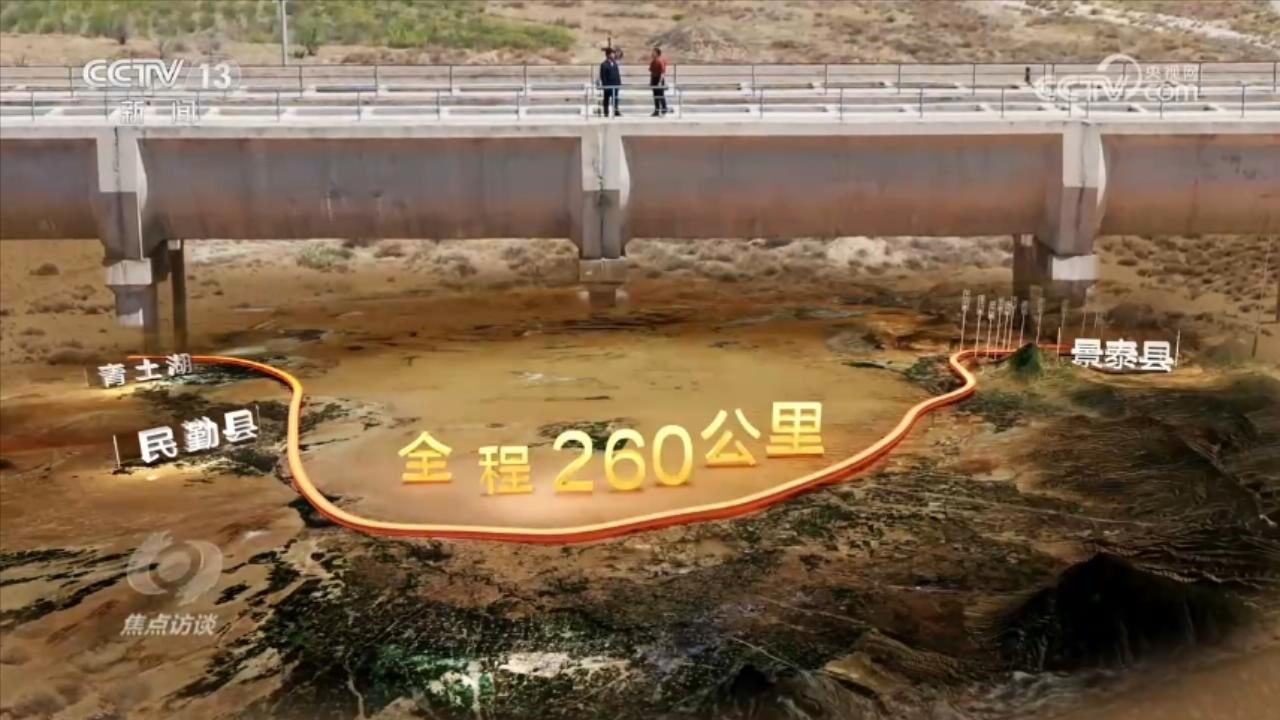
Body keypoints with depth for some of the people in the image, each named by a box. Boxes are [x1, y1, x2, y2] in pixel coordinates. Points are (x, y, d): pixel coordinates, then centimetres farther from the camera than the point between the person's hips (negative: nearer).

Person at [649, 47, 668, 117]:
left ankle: (664, 111, -1)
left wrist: (660, 81, -24)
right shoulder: (653, 61, 13)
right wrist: (651, 81, 20)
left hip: (660, 80, -9)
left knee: (661, 95, -6)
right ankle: (657, 111, 15)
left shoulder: (660, 61, -14)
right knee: (655, 96, 10)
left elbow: (663, 72, -19)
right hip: (654, 80, 9)